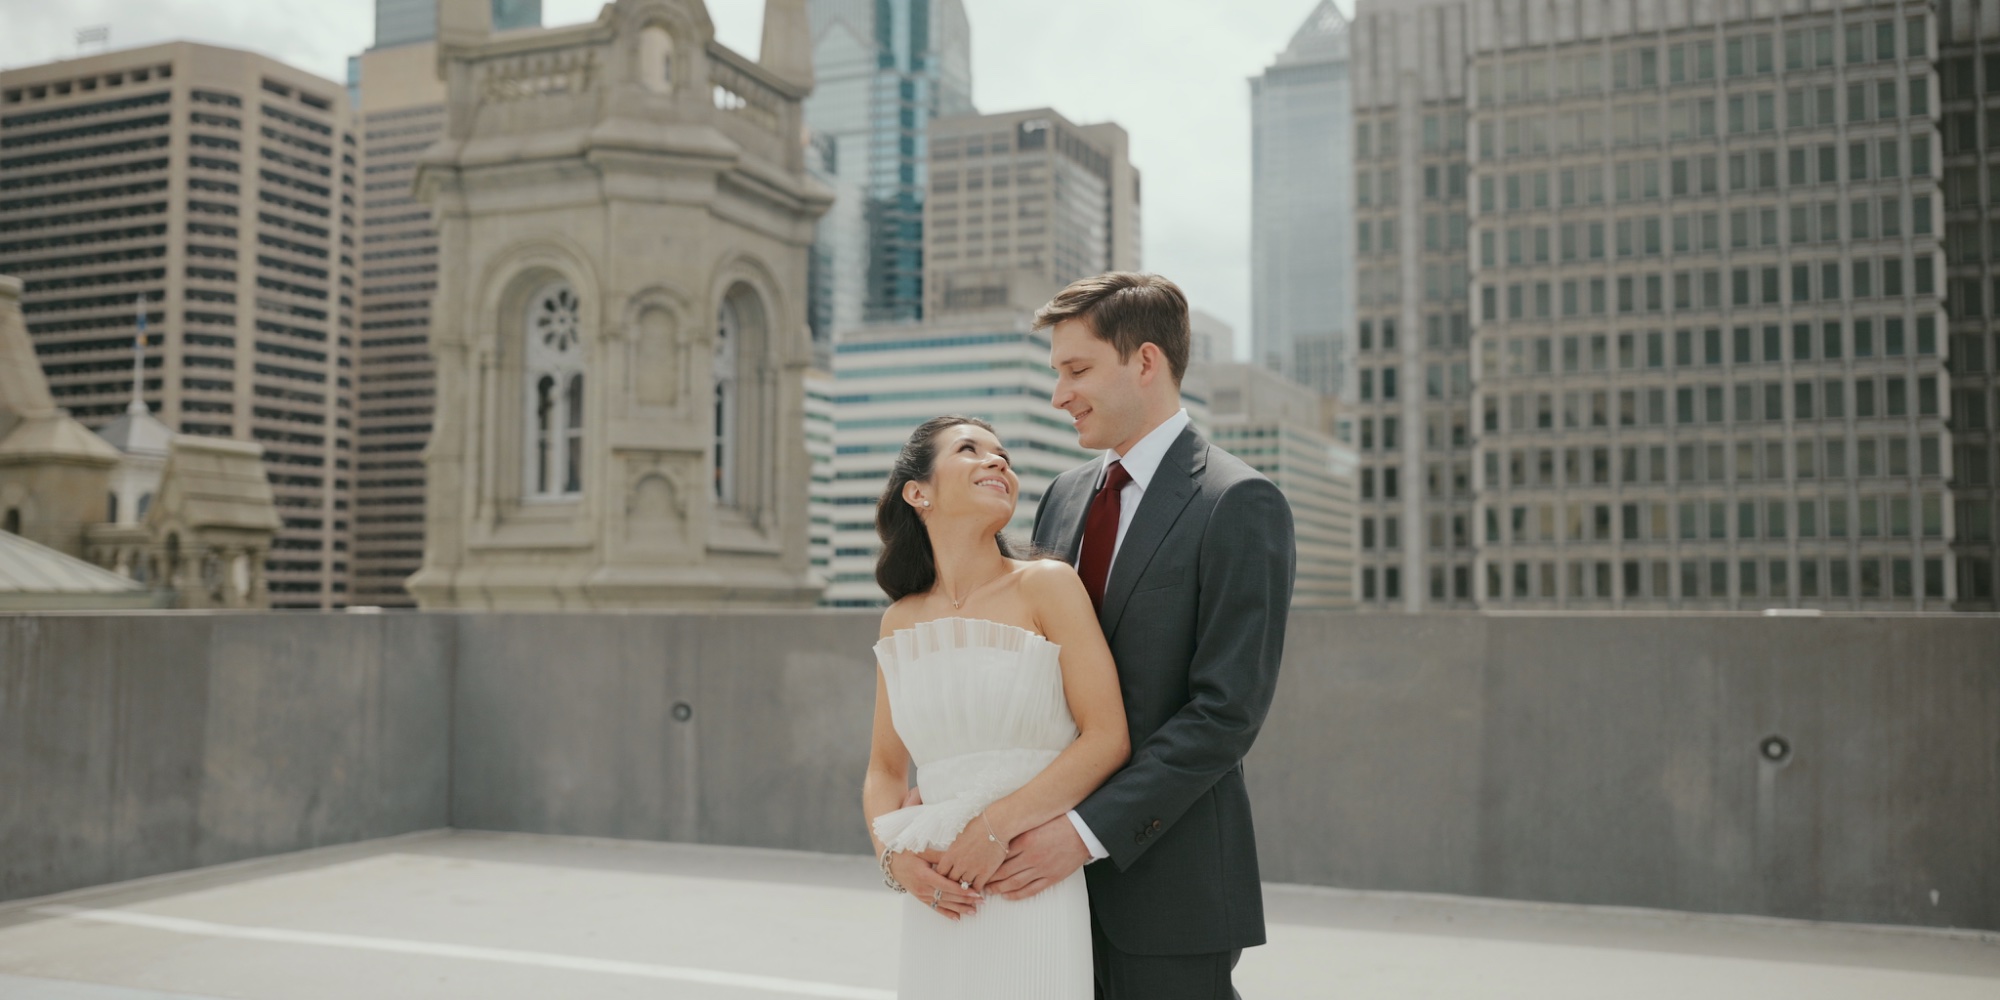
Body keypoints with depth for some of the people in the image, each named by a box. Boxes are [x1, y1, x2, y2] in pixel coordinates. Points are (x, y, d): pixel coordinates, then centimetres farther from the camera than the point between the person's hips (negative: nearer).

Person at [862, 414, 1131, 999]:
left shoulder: (1047, 585, -4)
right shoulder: (900, 622, 8)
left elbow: (1108, 739, -9)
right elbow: (885, 770, 14)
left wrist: (997, 826, -14)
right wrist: (894, 857, -5)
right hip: (940, 904, 3)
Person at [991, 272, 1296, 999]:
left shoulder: (1237, 504, -10)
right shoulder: (1064, 496, 11)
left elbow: (1228, 710, -16)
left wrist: (1089, 829, -19)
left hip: (1166, 881, -6)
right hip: (1053, 864, 6)